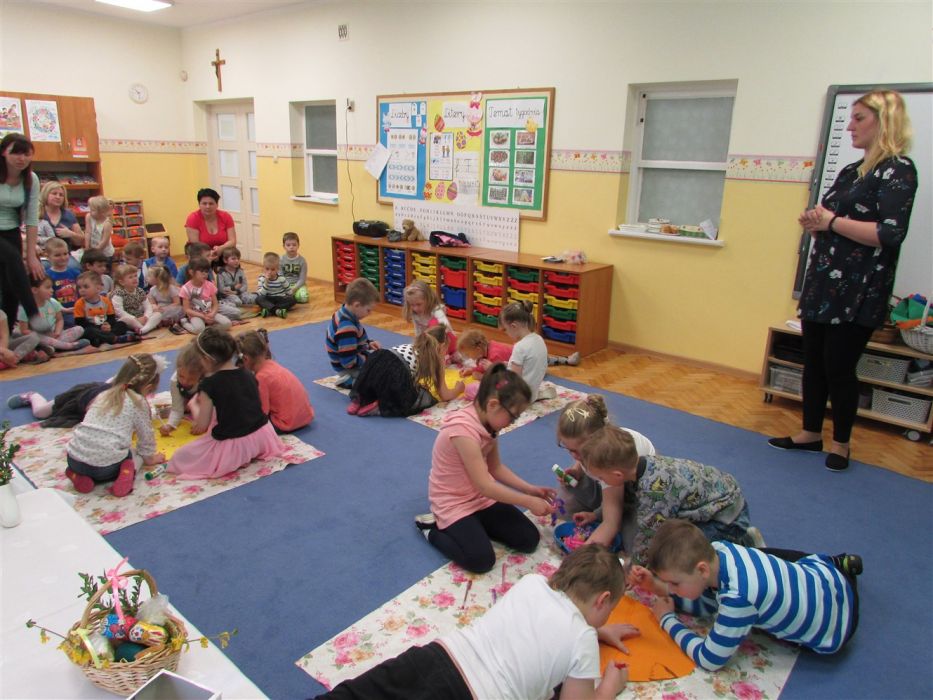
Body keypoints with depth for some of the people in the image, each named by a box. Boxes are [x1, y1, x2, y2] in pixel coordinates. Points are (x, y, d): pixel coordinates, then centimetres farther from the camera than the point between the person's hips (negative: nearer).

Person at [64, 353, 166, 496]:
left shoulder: (103, 395, 16)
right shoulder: (138, 402, 1)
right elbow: (146, 436, 10)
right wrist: (149, 458, 29)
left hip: (74, 459, 4)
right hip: (106, 467, -4)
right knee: (133, 456, 26)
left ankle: (80, 476, 9)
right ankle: (125, 473, -3)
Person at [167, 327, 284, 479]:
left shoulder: (209, 384, -14)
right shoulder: (249, 374, 3)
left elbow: (201, 426, -9)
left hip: (232, 445, -7)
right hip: (262, 436, 7)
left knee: (179, 458, 8)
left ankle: (238, 460, -2)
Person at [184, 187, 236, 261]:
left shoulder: (226, 217, -6)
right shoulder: (193, 219, -13)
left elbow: (232, 241, -10)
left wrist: (221, 248, -31)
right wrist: (207, 255, -36)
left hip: (221, 257, 2)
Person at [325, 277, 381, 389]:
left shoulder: (343, 313, -5)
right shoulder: (347, 329, -35)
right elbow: (349, 362, -32)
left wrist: (368, 343, 1)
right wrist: (370, 357, -18)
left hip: (355, 356, 10)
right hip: (349, 368, -10)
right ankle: (349, 381, -6)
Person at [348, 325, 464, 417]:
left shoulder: (412, 346, 34)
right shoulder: (437, 358, 18)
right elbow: (445, 396, 20)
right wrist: (458, 389, 40)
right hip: (394, 375, -8)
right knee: (428, 400, 13)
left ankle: (363, 400, 11)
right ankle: (380, 407, -2)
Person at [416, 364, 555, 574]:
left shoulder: (488, 422, -2)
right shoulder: (463, 428, -31)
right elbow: (485, 486, -29)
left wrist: (531, 490, -2)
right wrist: (529, 502, -22)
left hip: (482, 498, 8)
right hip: (453, 504, -8)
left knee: (529, 539, -3)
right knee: (481, 560, -23)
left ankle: (474, 524, 14)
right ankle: (433, 527, 0)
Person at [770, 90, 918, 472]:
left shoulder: (898, 170, -10)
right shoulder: (852, 170, 15)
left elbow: (890, 233, -21)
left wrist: (831, 221, -15)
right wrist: (814, 220, 0)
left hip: (858, 292, -8)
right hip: (823, 282, 8)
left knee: (839, 366, 0)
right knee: (813, 361, 11)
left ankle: (841, 443, 18)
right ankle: (810, 433, 25)